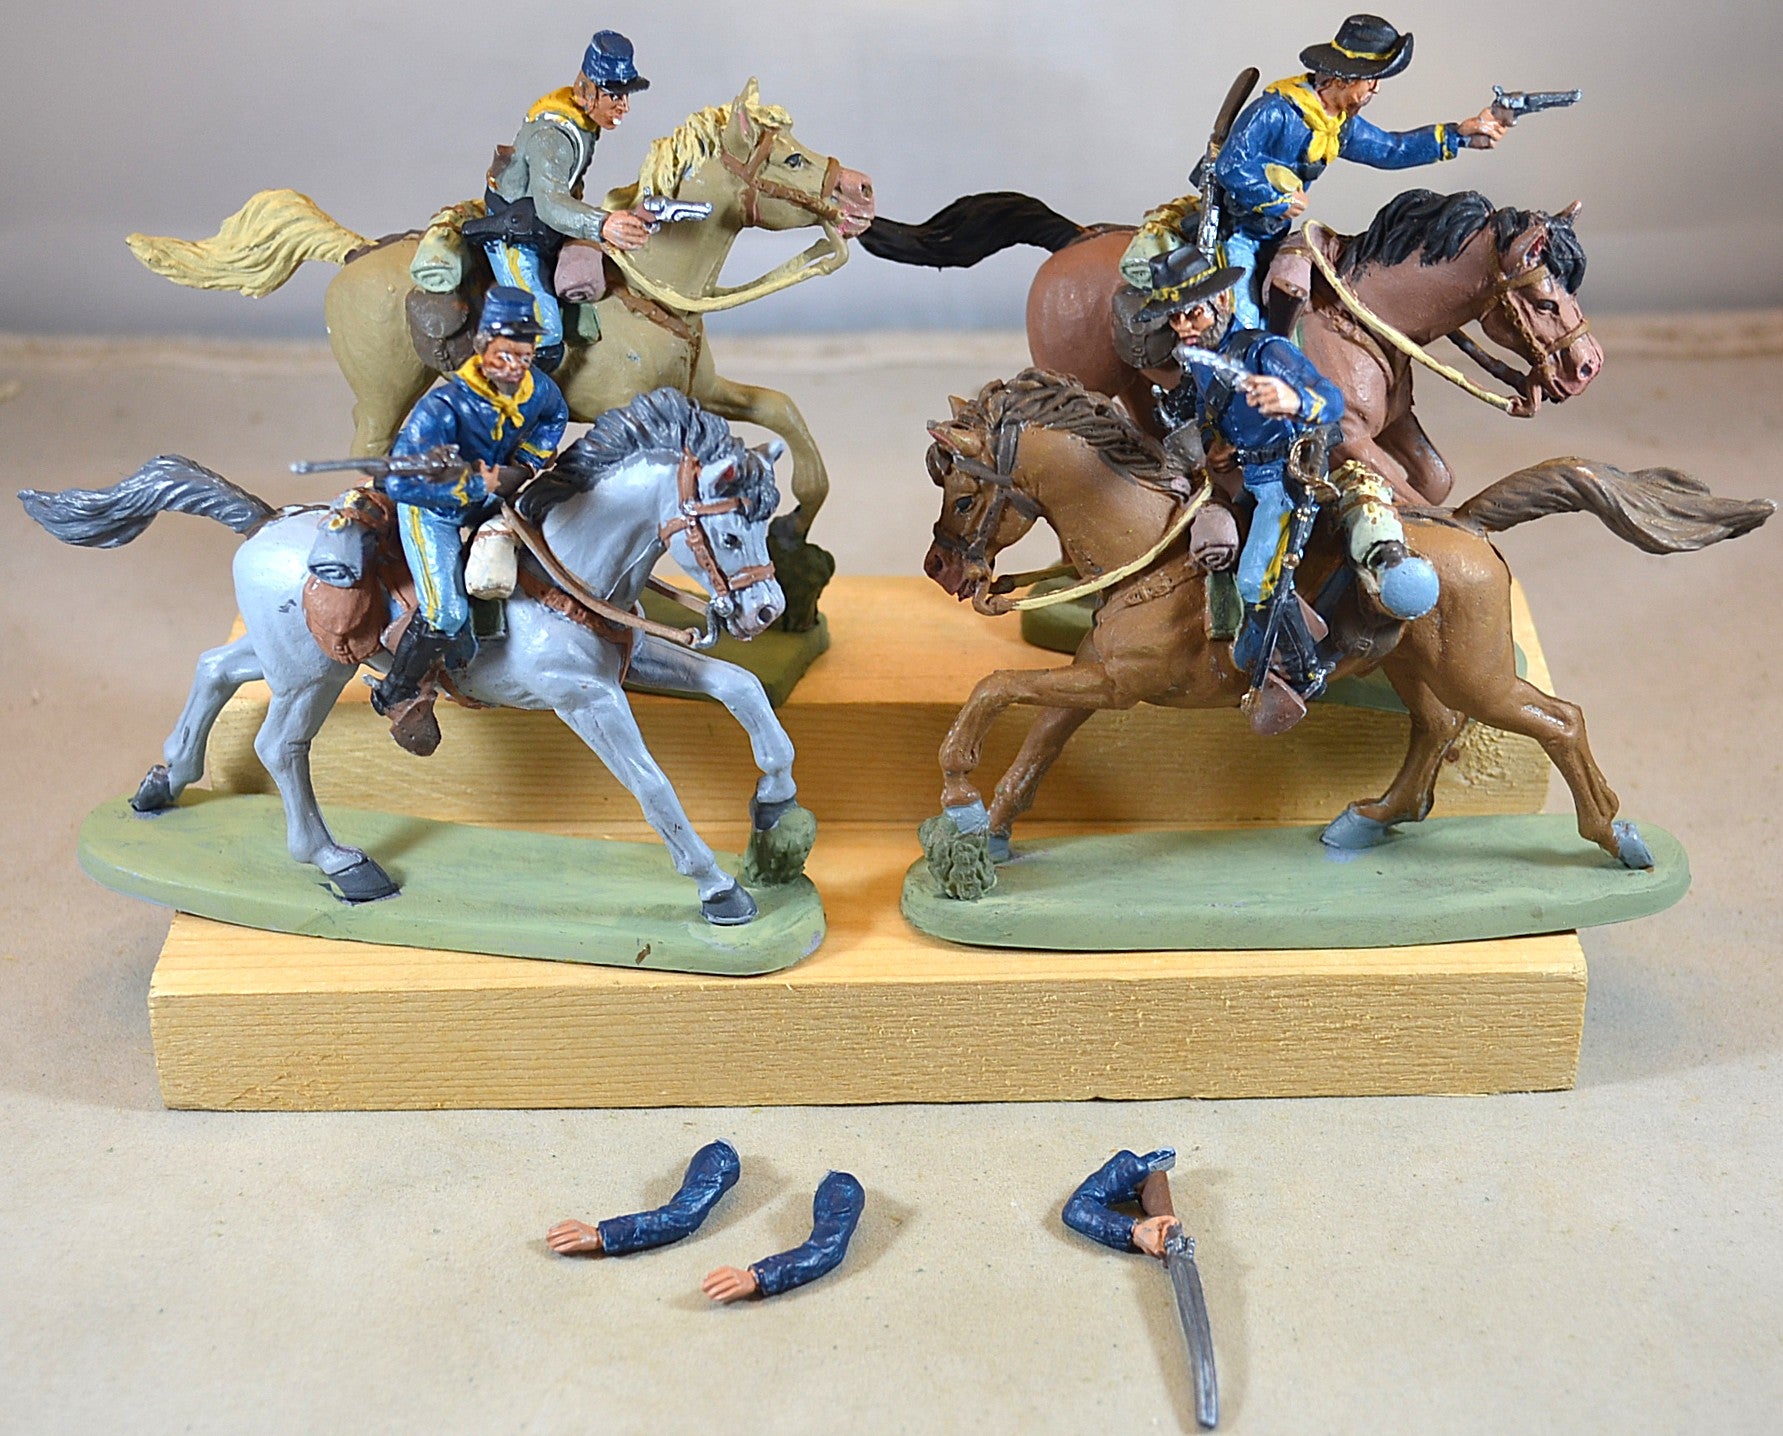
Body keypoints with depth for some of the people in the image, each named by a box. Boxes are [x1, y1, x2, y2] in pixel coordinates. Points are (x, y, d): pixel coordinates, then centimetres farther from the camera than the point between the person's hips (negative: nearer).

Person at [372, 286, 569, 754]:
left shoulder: (538, 388, -15)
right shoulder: (444, 406, -35)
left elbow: (554, 417, 12)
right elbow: (400, 481, -40)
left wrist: (524, 466, -4)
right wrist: (477, 485, -36)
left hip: (489, 501, 7)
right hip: (432, 510, -7)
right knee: (447, 614, -20)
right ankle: (399, 696, 7)